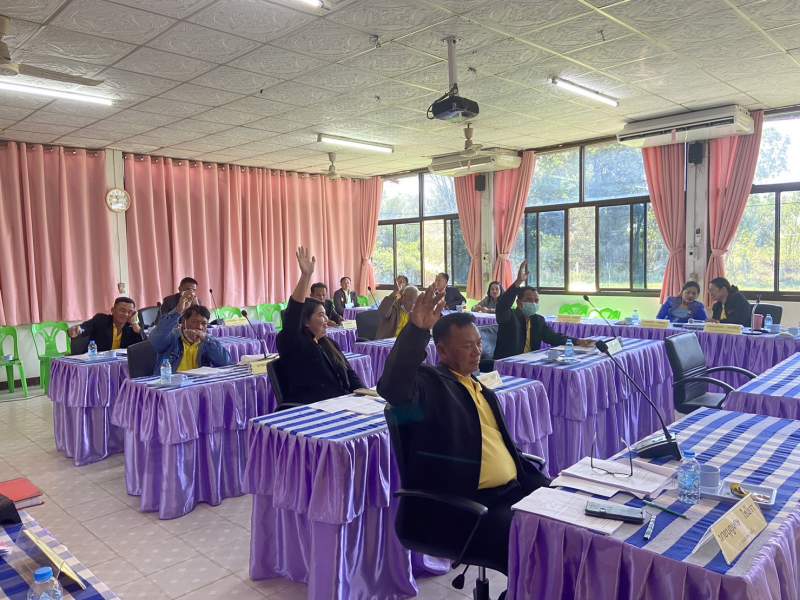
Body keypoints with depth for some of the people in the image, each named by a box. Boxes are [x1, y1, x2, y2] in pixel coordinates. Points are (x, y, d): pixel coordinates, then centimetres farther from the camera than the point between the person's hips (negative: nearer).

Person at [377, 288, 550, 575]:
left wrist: (544, 484, 12)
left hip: (511, 491, 8)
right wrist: (417, 331, -42)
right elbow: (393, 387, -29)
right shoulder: (430, 382, -6)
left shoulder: (483, 391, 19)